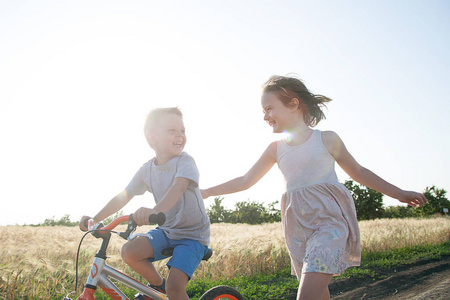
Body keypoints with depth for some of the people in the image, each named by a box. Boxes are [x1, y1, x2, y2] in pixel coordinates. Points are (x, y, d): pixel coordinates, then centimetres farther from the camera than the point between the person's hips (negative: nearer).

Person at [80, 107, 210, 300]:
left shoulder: (185, 162, -18)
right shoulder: (147, 169, -2)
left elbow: (178, 187, -39)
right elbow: (123, 197, 9)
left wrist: (155, 212, -57)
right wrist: (95, 219, 1)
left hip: (193, 235, -5)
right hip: (166, 230, 5)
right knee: (129, 251, -18)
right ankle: (157, 284, 9)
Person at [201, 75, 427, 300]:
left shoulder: (327, 139, 0)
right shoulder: (276, 149, 8)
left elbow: (358, 172, 11)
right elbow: (245, 181, 14)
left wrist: (399, 194, 14)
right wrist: (204, 193, 11)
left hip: (329, 221, -4)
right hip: (298, 229, 4)